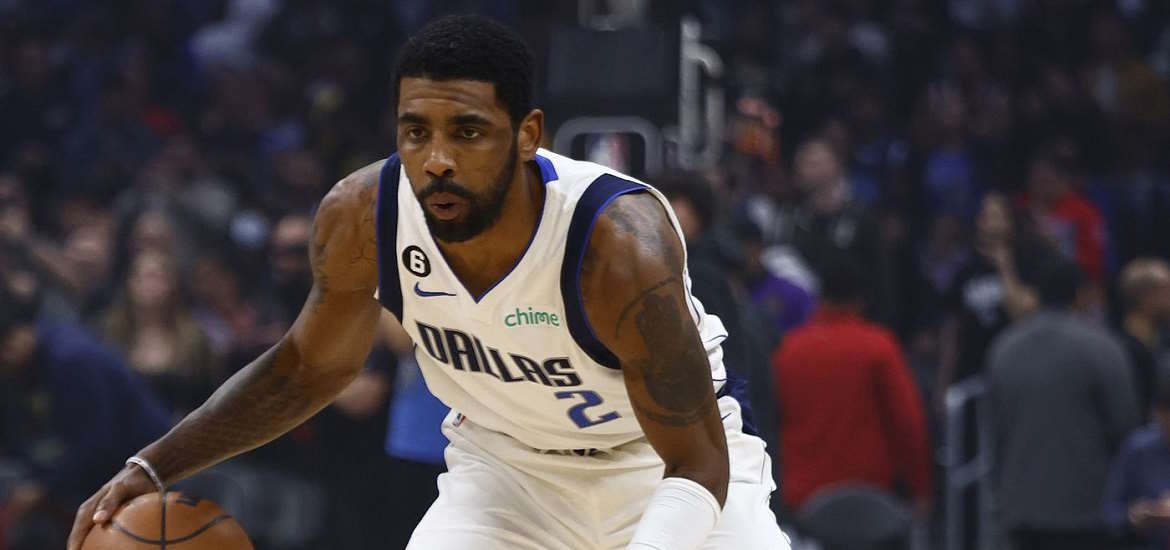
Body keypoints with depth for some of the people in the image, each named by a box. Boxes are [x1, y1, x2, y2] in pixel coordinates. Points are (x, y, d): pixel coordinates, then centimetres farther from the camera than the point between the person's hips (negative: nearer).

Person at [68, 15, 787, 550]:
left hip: (660, 457, -3)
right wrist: (154, 470, -9)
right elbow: (311, 366, 0)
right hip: (506, 465, 3)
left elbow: (697, 458, -29)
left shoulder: (621, 245, -36)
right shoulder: (363, 218, -22)